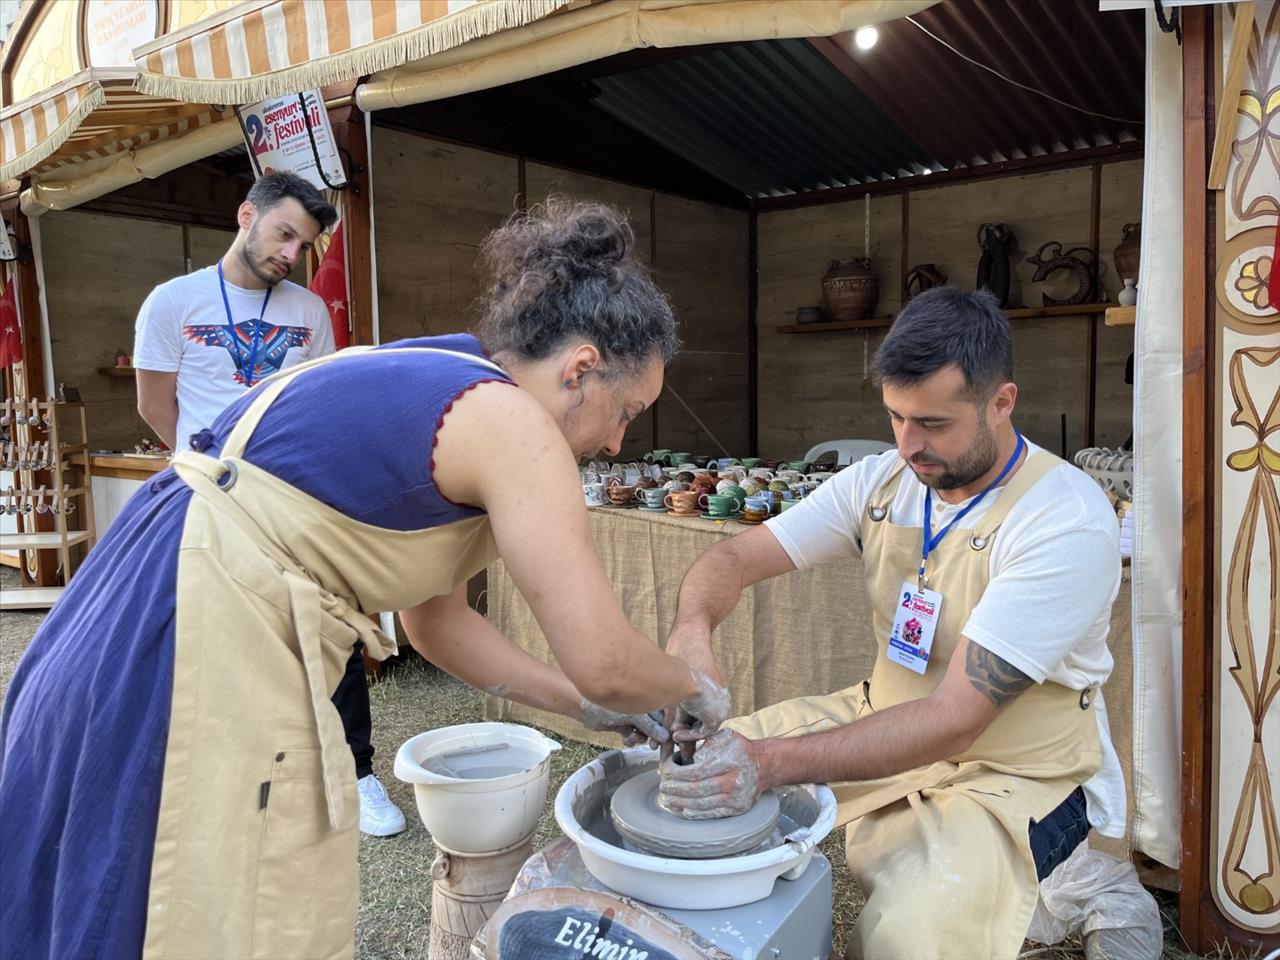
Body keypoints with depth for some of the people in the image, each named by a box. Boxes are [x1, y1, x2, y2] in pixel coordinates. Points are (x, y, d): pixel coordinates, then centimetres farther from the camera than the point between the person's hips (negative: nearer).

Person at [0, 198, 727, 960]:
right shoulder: (507, 422, -12)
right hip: (205, 663, -10)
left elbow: (437, 619, 20)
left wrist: (589, 708, 22)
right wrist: (697, 691, 8)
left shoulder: (427, 387, 14)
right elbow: (606, 663, -15)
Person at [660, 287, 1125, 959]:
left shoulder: (1067, 522, -23)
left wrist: (773, 762, -37)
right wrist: (691, 631, -29)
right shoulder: (882, 481, -4)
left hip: (1013, 777, -5)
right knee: (700, 769, -4)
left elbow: (957, 720, -29)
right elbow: (734, 557, -5)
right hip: (886, 723, 6)